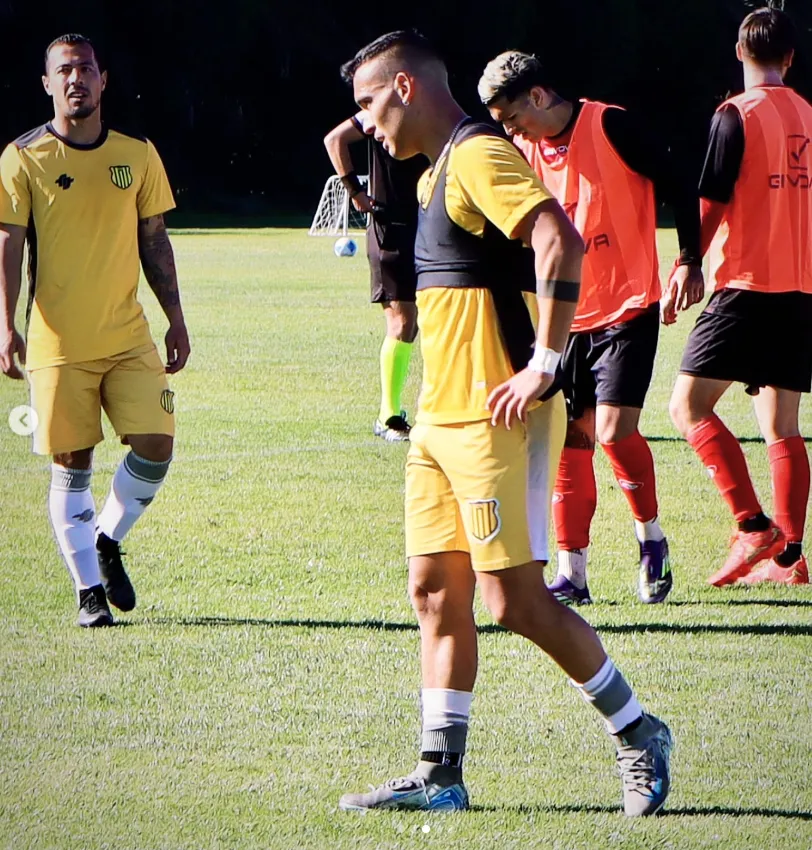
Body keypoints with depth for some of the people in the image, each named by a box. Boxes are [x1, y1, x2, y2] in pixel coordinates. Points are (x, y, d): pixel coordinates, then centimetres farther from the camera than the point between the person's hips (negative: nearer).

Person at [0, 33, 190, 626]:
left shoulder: (138, 155, 7)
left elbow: (154, 241, 13)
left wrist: (176, 320, 10)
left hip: (129, 338, 3)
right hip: (58, 344, -3)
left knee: (156, 448, -7)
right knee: (72, 465, 0)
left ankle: (108, 541, 19)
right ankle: (89, 589, 10)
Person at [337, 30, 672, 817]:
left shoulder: (478, 156, -14)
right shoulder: (437, 174, 18)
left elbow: (560, 242, -27)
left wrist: (543, 367, -25)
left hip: (493, 420, -10)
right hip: (440, 419, 10)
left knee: (514, 599, -7)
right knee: (436, 594, 6)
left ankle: (636, 733, 7)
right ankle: (440, 774, 9)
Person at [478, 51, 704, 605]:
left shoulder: (610, 127, -11)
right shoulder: (525, 151, 6)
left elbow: (677, 186, -6)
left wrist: (690, 262, -8)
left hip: (628, 309, -6)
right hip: (566, 316, 6)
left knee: (614, 429, -17)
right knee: (570, 440, 3)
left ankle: (652, 539, 5)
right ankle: (572, 575, 8)